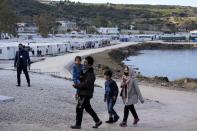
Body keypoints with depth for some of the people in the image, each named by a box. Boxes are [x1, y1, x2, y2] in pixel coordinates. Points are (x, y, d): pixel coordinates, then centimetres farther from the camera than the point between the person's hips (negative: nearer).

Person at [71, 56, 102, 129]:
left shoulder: (90, 74, -18)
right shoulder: (85, 71, 11)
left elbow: (86, 84, -25)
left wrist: (76, 86, -16)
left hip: (86, 94, -10)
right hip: (83, 93, 10)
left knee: (79, 108, -4)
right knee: (88, 108, 17)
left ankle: (78, 125, 5)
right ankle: (97, 121, 25)